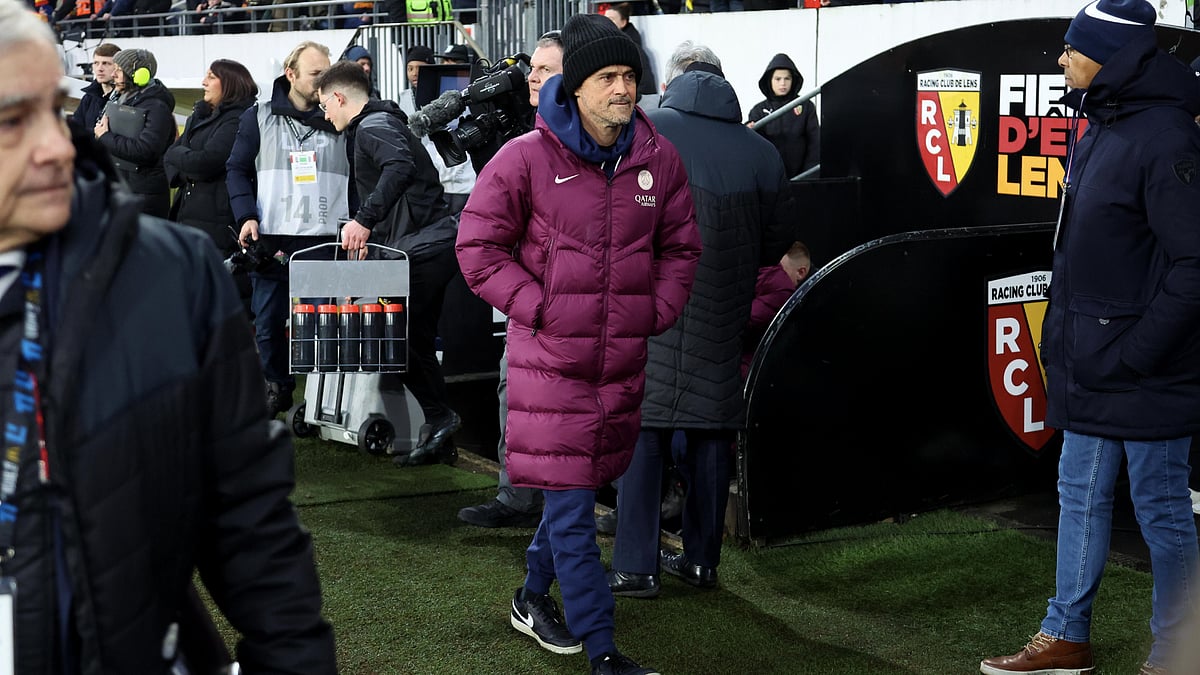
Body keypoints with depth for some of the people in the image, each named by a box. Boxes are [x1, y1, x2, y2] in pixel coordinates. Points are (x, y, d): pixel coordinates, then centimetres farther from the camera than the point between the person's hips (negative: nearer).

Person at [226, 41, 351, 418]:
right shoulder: (259, 118, 9)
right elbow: (237, 170, 10)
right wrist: (246, 216, -5)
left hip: (324, 242, -1)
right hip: (270, 240, 1)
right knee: (269, 323, 3)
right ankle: (276, 388, 20)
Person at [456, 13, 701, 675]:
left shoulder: (658, 159, 4)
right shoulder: (527, 157, -10)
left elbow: (680, 246, 16)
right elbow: (478, 245, -5)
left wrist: (656, 313, 4)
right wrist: (538, 308, -10)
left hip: (623, 359, 5)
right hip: (551, 357, -5)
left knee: (580, 488, 18)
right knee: (571, 503, -4)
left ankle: (533, 596, 40)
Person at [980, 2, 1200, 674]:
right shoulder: (1100, 127, 10)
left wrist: (1138, 353, -21)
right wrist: (1063, 331, 14)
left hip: (1144, 374, -9)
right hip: (1089, 367, 9)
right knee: (1082, 497, 16)